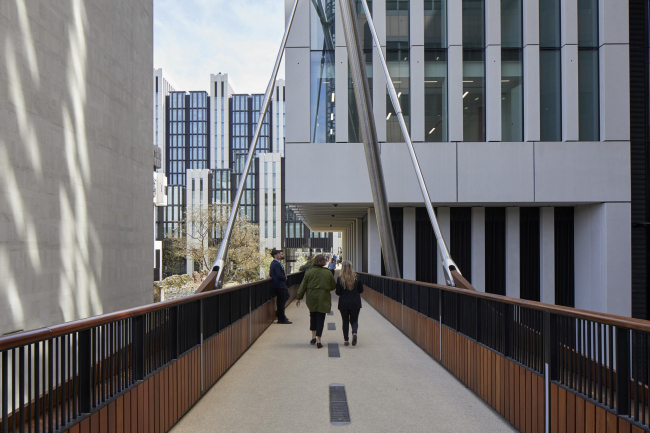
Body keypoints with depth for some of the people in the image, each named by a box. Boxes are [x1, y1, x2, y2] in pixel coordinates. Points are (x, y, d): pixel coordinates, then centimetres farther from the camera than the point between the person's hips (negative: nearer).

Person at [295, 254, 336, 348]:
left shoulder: (308, 272, -3)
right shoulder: (328, 273, -4)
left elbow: (303, 286, -1)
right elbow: (333, 286, 6)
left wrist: (298, 298, 6)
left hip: (311, 298, 1)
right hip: (323, 299, -1)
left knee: (313, 316, 20)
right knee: (320, 318, 3)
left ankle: (313, 336, 18)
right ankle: (318, 340, 0)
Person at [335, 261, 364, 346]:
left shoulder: (340, 279, -9)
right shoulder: (357, 278, -5)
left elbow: (338, 293, -5)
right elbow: (361, 290, 2)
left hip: (343, 303, -1)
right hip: (355, 303, 1)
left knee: (345, 321, 12)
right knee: (354, 320, 12)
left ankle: (346, 339, 10)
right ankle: (354, 332, -16)